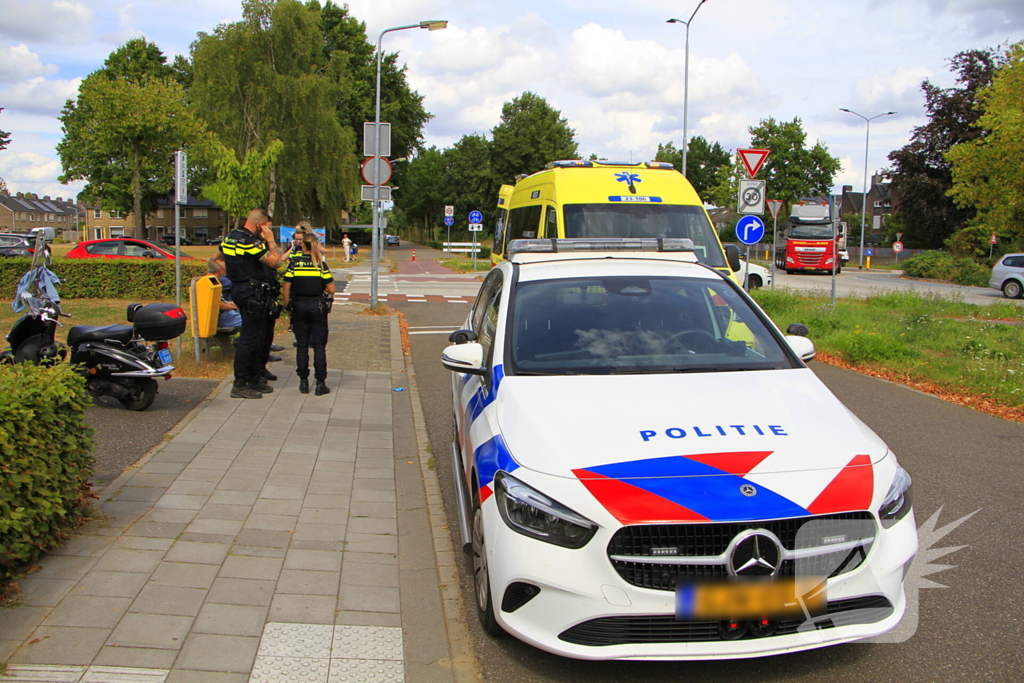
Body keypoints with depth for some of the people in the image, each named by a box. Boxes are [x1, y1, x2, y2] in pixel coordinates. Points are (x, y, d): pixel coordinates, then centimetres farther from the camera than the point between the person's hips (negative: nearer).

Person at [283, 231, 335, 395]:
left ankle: (303, 382, 12)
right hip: (317, 307, -1)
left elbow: (286, 289, -4)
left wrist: (287, 306, 7)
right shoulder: (321, 265, -6)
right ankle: (320, 383, 3)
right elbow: (331, 290, -7)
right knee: (319, 346, 4)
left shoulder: (294, 264, -4)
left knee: (301, 345, 9)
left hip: (299, 306, 1)